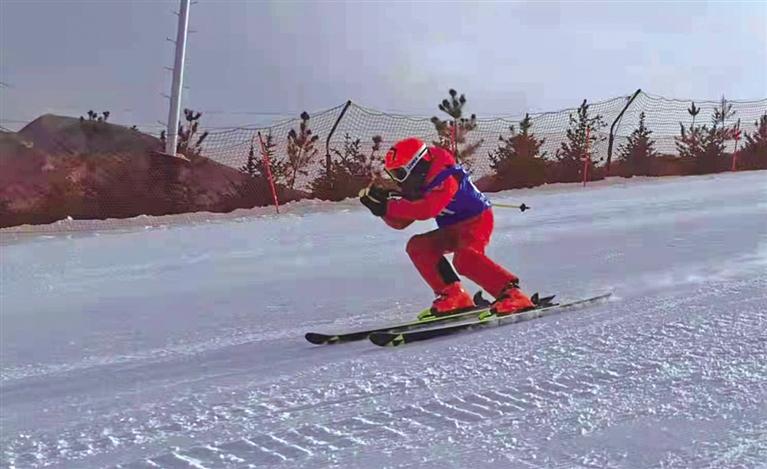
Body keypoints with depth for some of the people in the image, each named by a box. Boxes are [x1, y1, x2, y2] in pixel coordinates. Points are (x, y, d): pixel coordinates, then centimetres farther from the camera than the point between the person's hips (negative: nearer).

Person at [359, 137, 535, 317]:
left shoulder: (445, 177, -25)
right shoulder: (417, 185, 2)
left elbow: (427, 209, -40)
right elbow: (400, 222, 1)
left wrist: (388, 206, -37)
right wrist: (380, 204, -17)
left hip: (477, 220, -9)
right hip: (453, 229, 9)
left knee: (464, 258, -34)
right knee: (417, 246, -6)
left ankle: (511, 293, -30)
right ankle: (452, 295, -7)